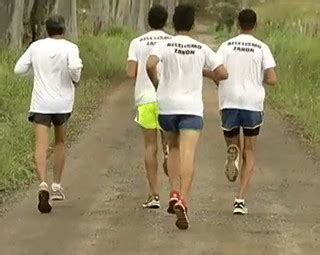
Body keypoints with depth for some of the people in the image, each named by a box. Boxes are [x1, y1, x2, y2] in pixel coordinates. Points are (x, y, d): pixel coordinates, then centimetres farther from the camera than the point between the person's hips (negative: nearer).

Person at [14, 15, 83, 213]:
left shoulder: (36, 46, 2)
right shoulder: (70, 48, -6)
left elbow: (19, 69, 4)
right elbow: (74, 66, -24)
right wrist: (76, 80, -3)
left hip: (41, 103, 0)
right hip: (63, 102, 0)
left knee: (42, 146, -8)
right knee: (60, 143, 21)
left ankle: (43, 185, -29)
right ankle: (57, 186, 22)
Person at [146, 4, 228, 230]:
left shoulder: (164, 46, -2)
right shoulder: (202, 49, 2)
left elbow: (150, 65, -20)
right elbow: (223, 74, 0)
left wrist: (156, 83, -1)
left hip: (167, 105, 1)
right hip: (192, 108, -1)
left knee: (174, 148, 24)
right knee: (187, 156, -10)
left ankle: (175, 193, 10)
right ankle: (183, 201, -27)